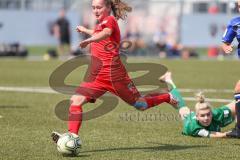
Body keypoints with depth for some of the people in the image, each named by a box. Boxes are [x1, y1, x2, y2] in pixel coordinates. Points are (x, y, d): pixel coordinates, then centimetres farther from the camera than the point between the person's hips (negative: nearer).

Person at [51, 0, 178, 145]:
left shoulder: (109, 20, -9)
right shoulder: (101, 24, 18)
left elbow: (107, 33, -34)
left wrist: (89, 40, -52)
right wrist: (85, 30, 52)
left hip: (113, 73, -8)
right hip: (97, 75, 8)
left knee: (140, 105, 3)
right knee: (76, 100, -11)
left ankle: (168, 97, 28)